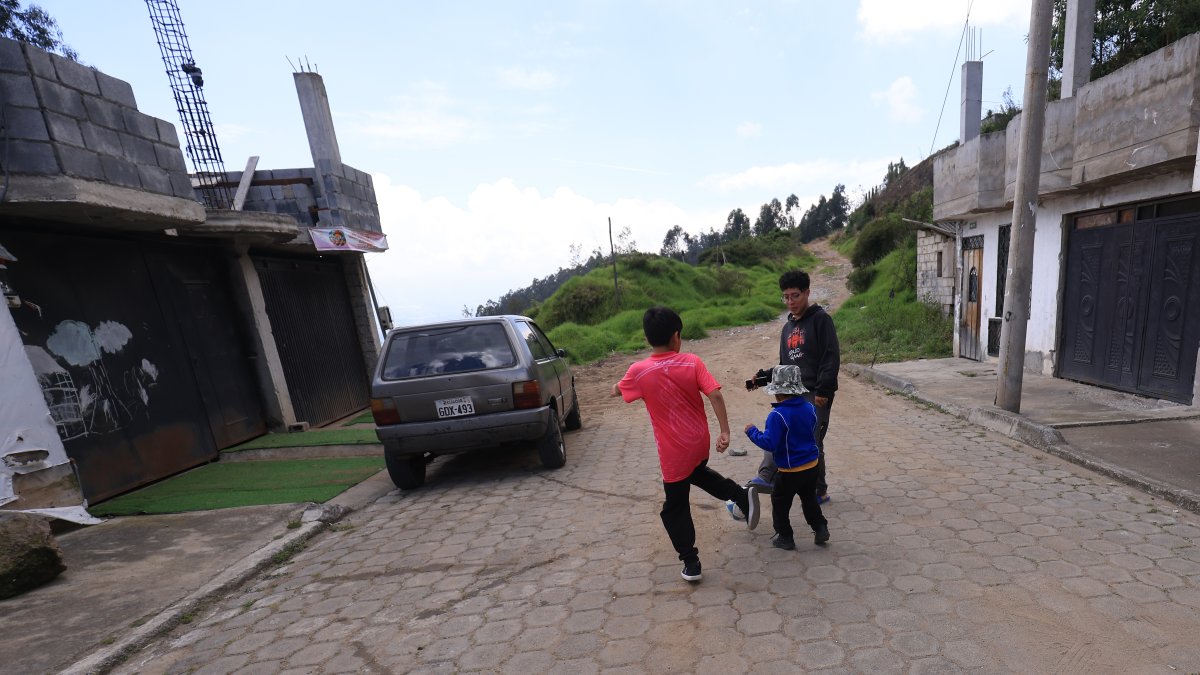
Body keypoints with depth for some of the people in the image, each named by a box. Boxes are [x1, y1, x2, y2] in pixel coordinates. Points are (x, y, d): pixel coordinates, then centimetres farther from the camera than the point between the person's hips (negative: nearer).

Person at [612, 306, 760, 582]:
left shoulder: (639, 371, -15)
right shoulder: (692, 362, -10)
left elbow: (616, 391, 4)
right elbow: (715, 395, -17)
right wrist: (725, 432, -11)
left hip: (674, 452, -4)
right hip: (700, 443, 4)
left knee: (675, 508, 15)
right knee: (698, 473, 38)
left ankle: (691, 562, 25)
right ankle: (742, 495, 28)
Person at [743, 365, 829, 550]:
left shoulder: (777, 415, -25)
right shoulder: (810, 408, -2)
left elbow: (769, 443, -25)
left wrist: (752, 432, -13)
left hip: (790, 471, -6)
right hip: (812, 466, 7)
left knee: (780, 504, 12)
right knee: (809, 499, 27)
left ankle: (785, 537, 22)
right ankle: (820, 529, 30)